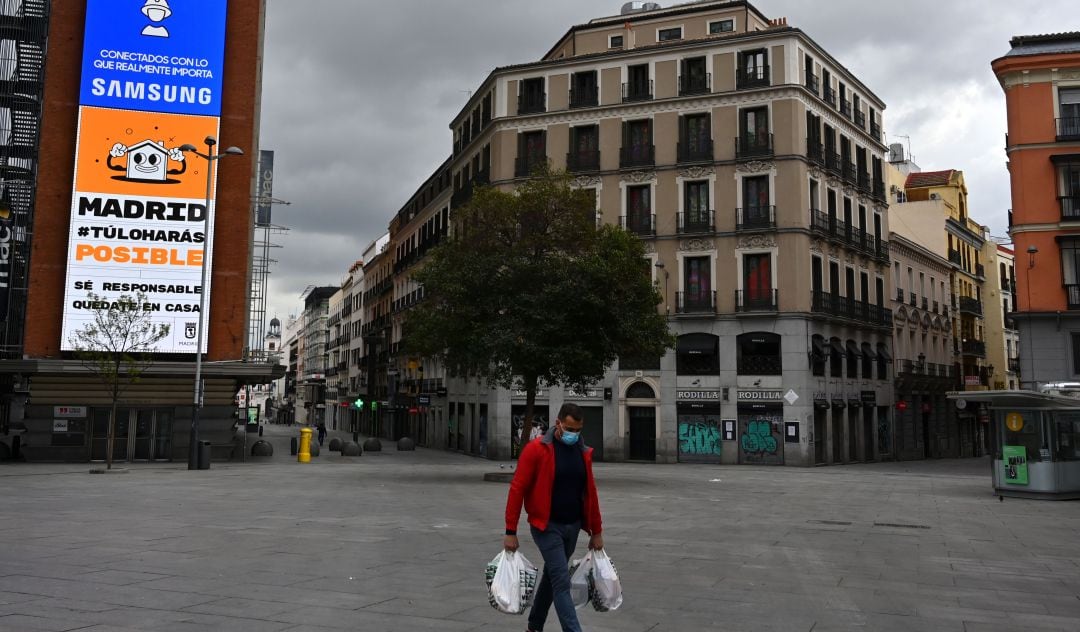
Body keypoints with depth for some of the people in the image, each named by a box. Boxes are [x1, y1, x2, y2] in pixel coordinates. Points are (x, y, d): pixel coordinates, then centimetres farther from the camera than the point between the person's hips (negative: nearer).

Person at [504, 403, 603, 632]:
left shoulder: (584, 452, 4)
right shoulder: (536, 449, -13)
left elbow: (590, 493, 12)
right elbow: (517, 490, -12)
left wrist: (596, 531, 12)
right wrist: (510, 531, -13)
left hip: (572, 526, 6)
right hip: (547, 526, -6)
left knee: (552, 578, 18)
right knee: (562, 583, -10)